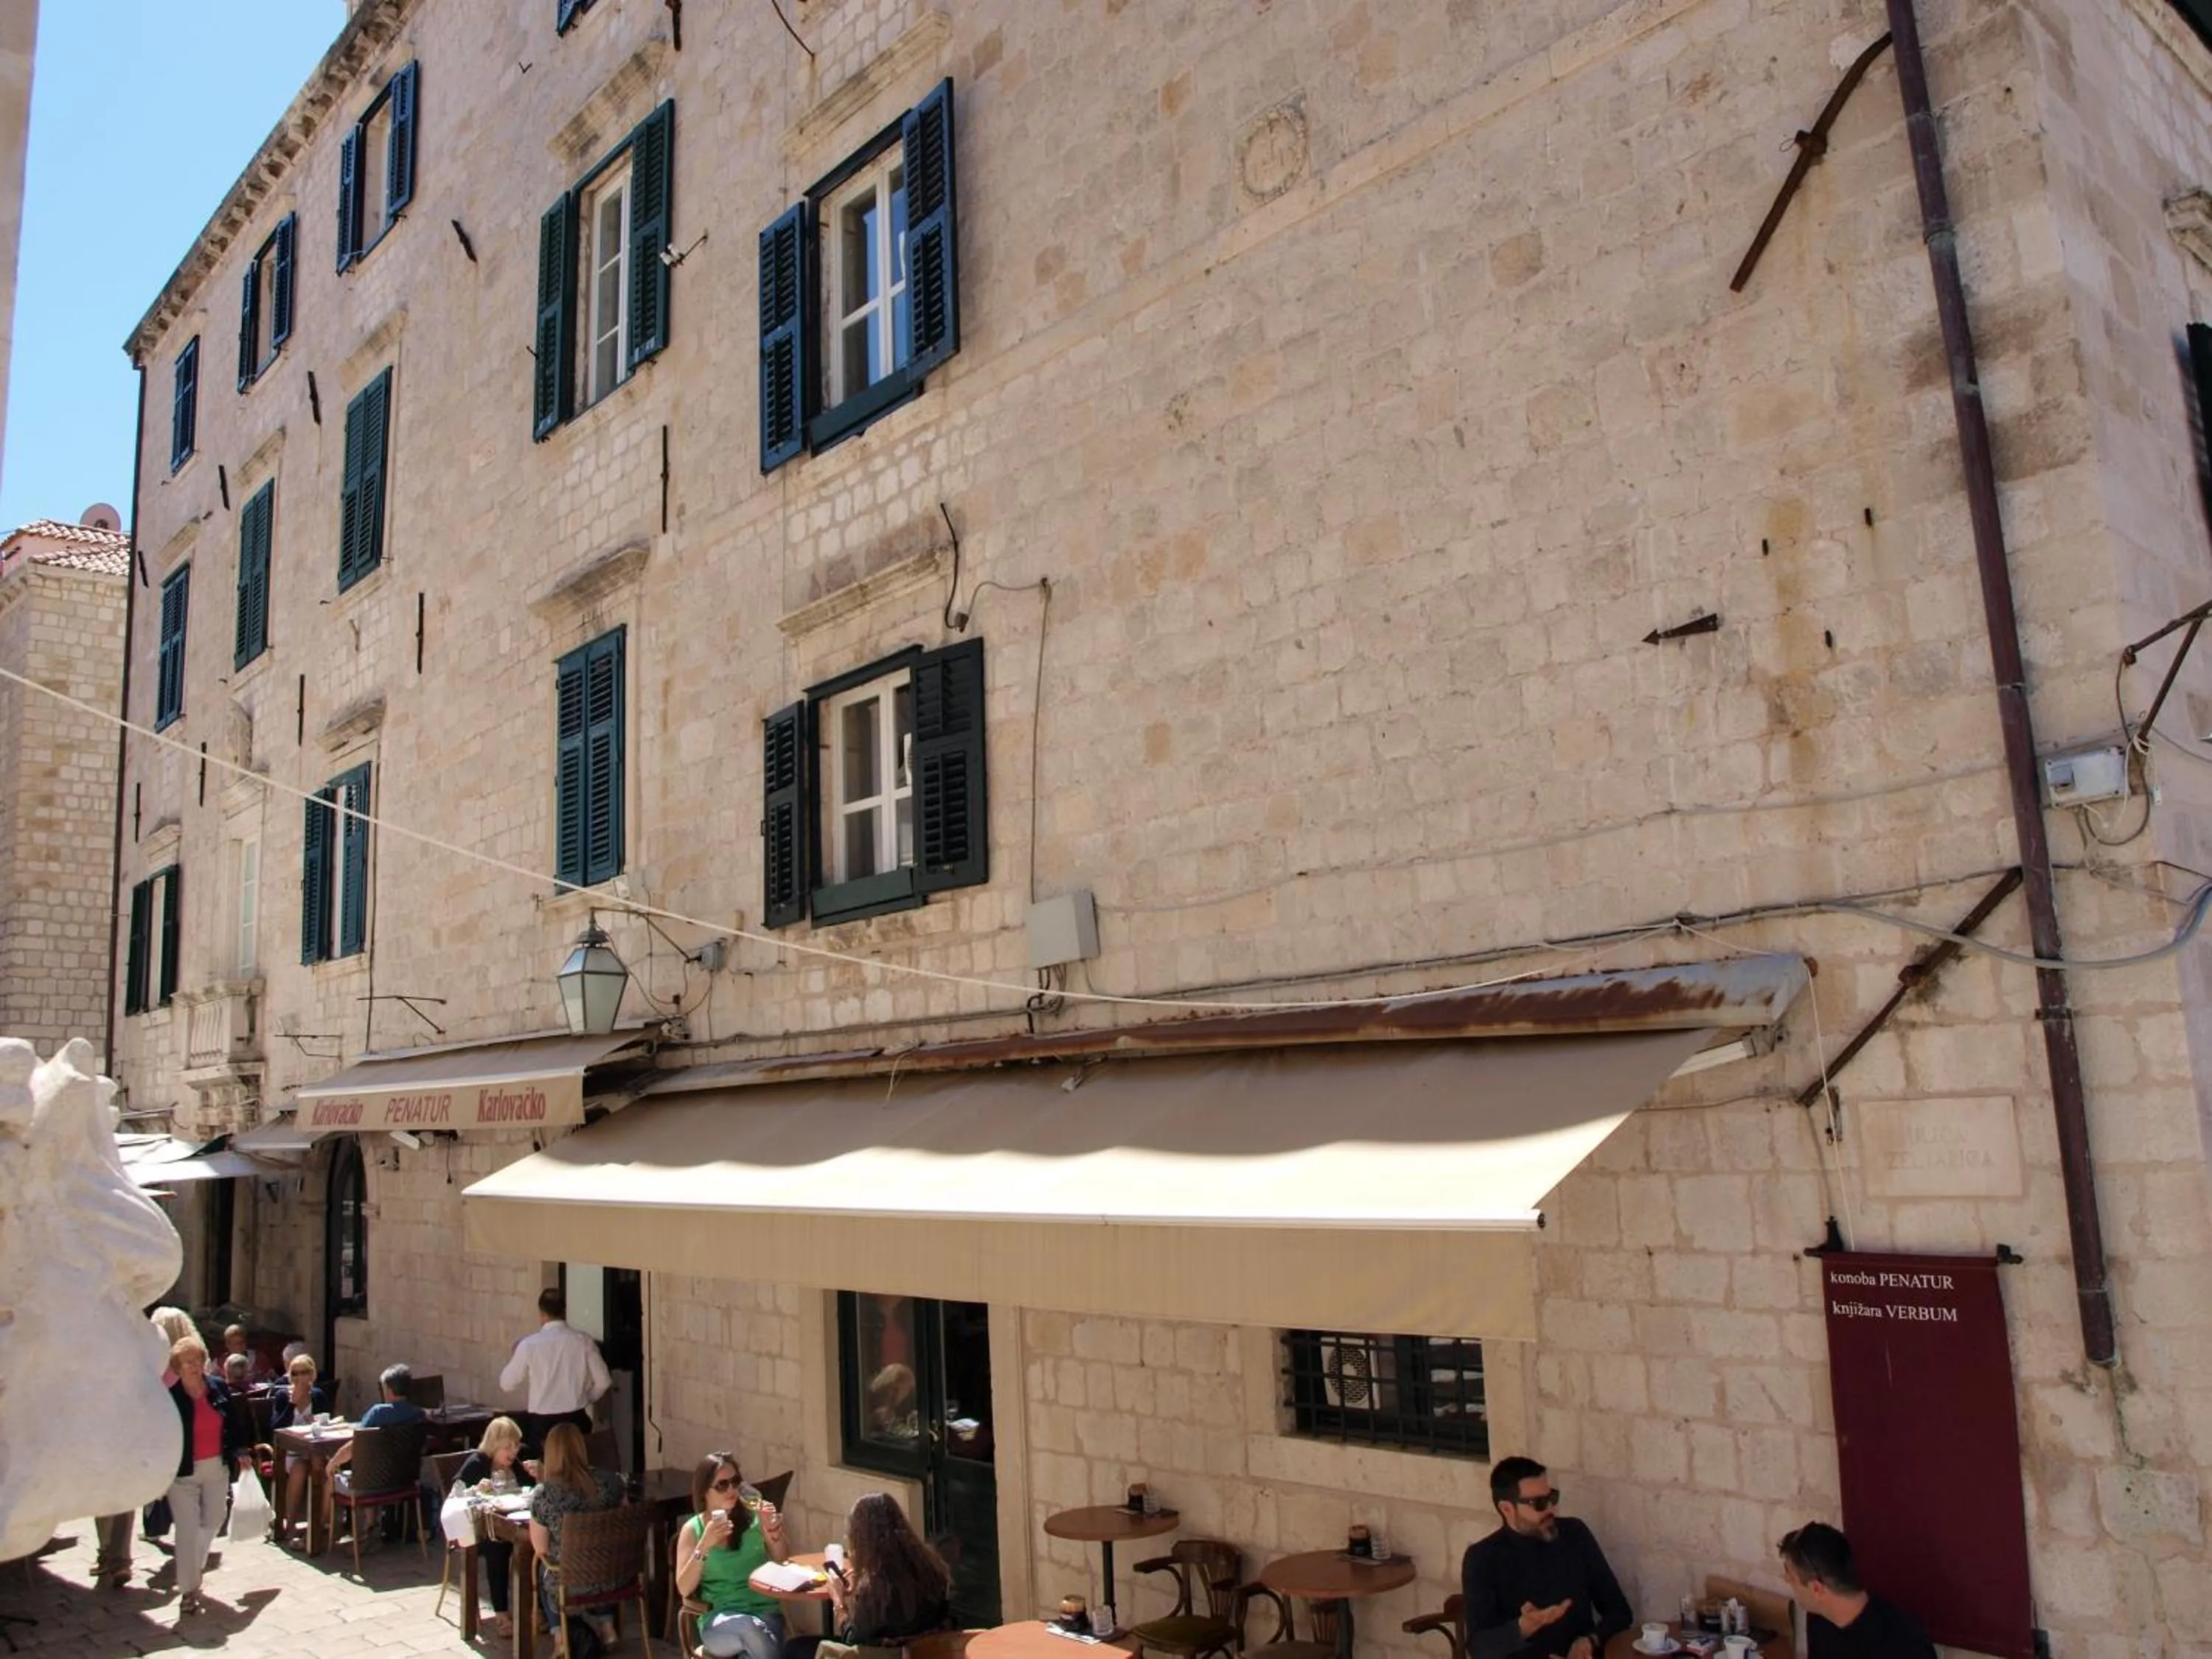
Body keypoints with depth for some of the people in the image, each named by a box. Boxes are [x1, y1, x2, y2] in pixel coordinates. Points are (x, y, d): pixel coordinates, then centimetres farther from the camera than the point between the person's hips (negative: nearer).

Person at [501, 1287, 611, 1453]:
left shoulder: (529, 1344, -9)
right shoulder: (583, 1341, -4)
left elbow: (507, 1384, 3)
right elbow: (603, 1381, -1)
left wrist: (513, 1356, 19)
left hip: (541, 1422, -2)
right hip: (576, 1419, 2)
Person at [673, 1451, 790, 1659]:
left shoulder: (754, 1517, 5)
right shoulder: (693, 1529, 3)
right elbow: (684, 1588, -4)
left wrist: (774, 1531, -14)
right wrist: (705, 1545, -17)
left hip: (765, 1613, 1)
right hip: (718, 1619, -1)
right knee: (751, 1628, -34)